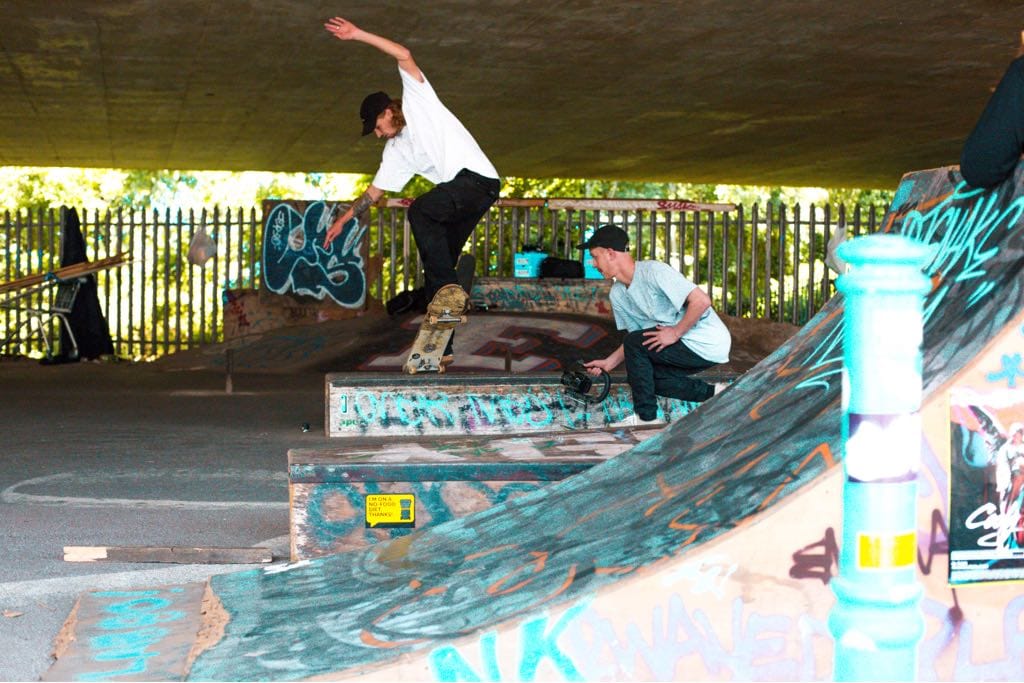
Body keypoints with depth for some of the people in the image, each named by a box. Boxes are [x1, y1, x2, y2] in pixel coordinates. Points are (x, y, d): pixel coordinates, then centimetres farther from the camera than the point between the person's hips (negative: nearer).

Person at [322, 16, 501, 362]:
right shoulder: (395, 149, 19)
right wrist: (343, 219, 24)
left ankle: (450, 289, -24)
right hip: (458, 194, 9)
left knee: (420, 212, -28)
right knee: (438, 263, 3)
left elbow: (404, 55, -10)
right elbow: (374, 190, 24)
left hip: (478, 178, -9)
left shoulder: (417, 100, 2)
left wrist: (358, 35, -12)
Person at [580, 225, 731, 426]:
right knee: (639, 374, 8)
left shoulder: (653, 271, -20)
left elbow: (701, 301, -27)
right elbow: (637, 337, 13)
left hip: (708, 343, -9)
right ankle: (713, 393, 10)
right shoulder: (617, 293, 8)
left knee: (634, 344, -16)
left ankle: (646, 418, -6)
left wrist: (675, 333, -23)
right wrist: (609, 363, 2)